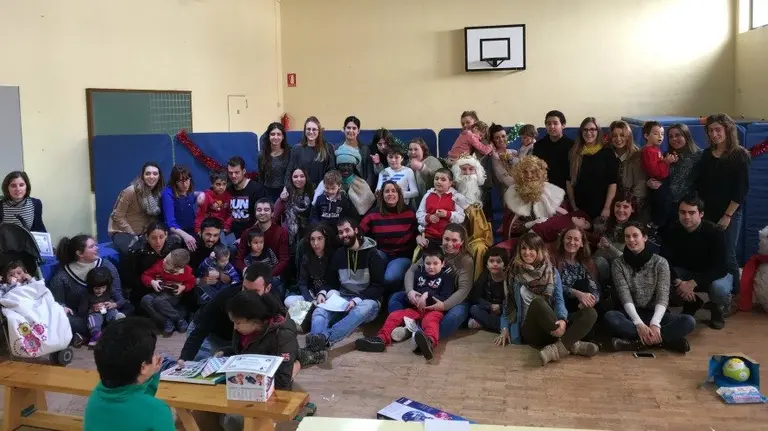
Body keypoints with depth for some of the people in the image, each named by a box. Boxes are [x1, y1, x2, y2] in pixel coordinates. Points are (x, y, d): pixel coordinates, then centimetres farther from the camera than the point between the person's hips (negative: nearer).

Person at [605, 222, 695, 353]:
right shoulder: (618, 264, -3)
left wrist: (655, 323, -30)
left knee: (689, 321, -26)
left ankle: (639, 341, -30)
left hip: (655, 314, 1)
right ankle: (663, 339, -30)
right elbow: (625, 298, -13)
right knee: (610, 317, -34)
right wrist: (639, 324, -29)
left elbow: (663, 297, -12)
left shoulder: (660, 262, -3)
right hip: (632, 315, -1)